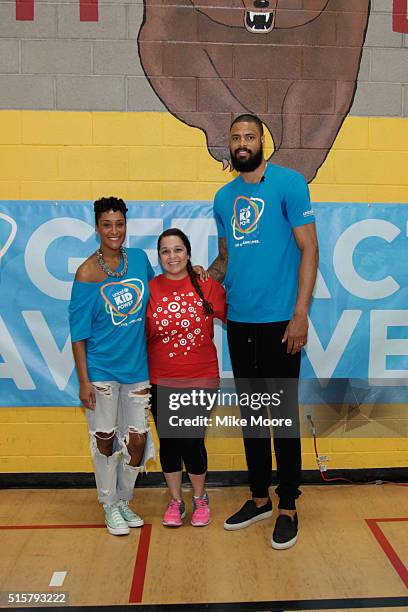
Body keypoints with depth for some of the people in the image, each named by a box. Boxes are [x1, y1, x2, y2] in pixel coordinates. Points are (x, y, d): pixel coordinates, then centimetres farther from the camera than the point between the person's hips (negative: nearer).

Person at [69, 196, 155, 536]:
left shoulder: (139, 259, 1)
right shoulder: (87, 273, -11)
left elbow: (155, 297, 19)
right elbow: (79, 333, -9)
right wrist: (84, 381, -11)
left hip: (137, 367, 4)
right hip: (102, 371, -4)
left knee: (138, 438, 9)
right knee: (105, 438, 8)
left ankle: (124, 500, 33)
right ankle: (110, 505, 30)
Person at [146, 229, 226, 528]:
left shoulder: (208, 286, -4)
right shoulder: (149, 289, -2)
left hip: (200, 379, -1)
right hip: (161, 382, 1)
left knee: (192, 442, 2)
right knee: (168, 442, 11)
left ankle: (200, 499, 30)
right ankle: (175, 501, 33)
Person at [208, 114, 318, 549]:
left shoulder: (289, 184, -4)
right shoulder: (224, 197, 13)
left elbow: (308, 249, -8)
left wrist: (300, 314, -14)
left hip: (278, 320, -5)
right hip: (238, 321, 6)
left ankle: (287, 507, 20)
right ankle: (259, 498, 30)